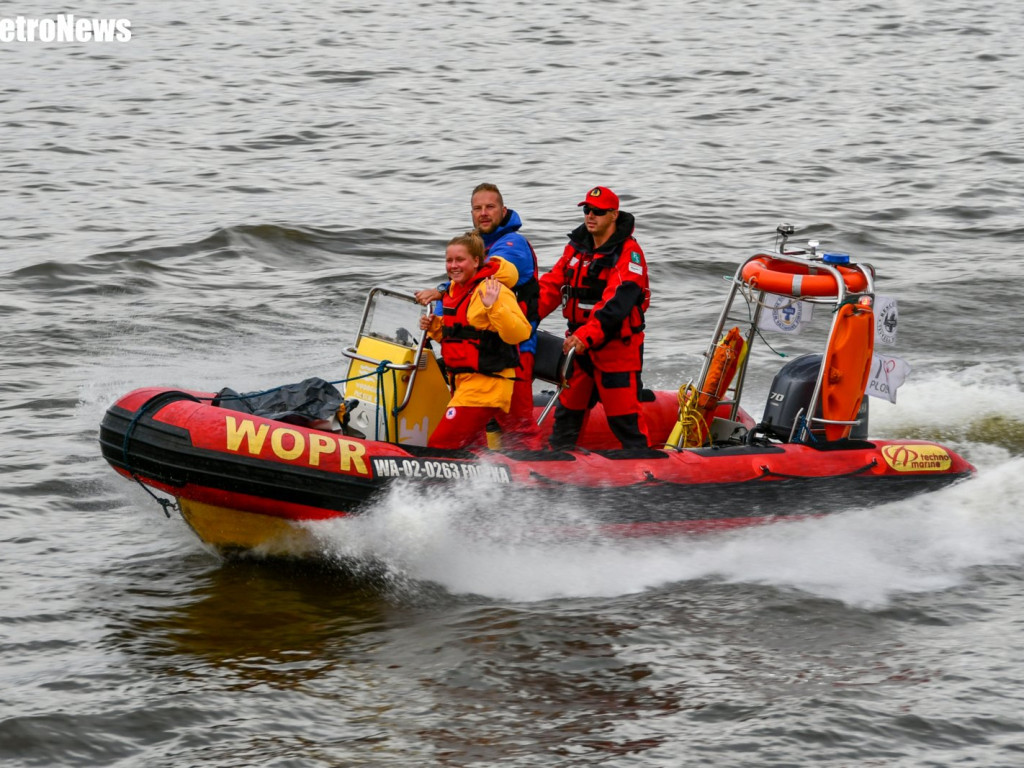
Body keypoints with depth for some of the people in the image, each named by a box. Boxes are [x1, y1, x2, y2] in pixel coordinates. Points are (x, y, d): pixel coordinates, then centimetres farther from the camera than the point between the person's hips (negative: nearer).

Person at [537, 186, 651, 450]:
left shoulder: (628, 253, -15)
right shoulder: (577, 246, 9)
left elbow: (616, 302, -27)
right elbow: (552, 284, 7)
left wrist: (586, 336, -38)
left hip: (617, 345, -7)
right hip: (578, 342, 7)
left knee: (623, 414, -7)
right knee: (568, 407, 16)